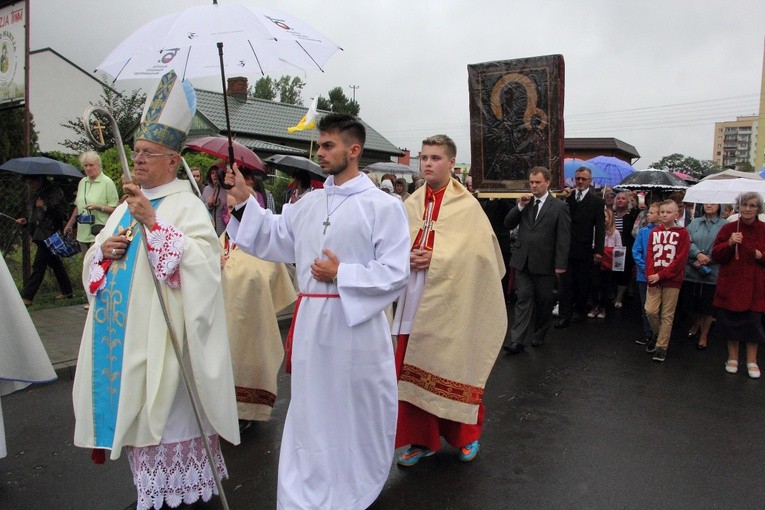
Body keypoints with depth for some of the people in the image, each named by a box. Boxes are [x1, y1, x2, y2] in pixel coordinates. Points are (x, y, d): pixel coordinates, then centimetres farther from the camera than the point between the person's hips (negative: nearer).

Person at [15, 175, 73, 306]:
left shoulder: (54, 191, -10)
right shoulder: (33, 194, 14)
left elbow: (62, 213, -14)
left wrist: (45, 207, -23)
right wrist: (25, 220, 5)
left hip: (49, 235, -9)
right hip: (39, 234, 9)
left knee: (39, 265, -7)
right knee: (55, 263, 15)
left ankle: (26, 297, -4)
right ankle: (67, 292, 24)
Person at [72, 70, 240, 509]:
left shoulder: (186, 204, -8)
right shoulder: (127, 206, 16)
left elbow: (202, 258, -23)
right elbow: (94, 262, 21)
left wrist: (152, 222, -25)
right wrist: (103, 249, -1)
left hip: (159, 332, -8)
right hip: (121, 331, 8)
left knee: (165, 411, -1)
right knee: (134, 408, 14)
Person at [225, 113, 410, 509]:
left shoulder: (383, 206, -8)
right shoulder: (309, 203, 9)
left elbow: (395, 272, -12)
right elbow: (273, 239, 11)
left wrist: (341, 275, -16)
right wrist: (243, 200, 3)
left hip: (356, 322, -5)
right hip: (311, 320, 5)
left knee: (356, 409, 11)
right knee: (312, 408, 16)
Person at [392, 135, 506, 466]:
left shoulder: (467, 206, -3)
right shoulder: (410, 205, 8)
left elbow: (477, 250, -10)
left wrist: (435, 257, -17)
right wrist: (406, 257, -14)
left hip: (451, 300, -3)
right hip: (415, 299, 4)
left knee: (455, 369, 6)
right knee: (414, 369, 7)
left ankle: (467, 435, 29)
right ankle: (422, 439, 23)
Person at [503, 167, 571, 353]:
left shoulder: (559, 207, -3)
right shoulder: (524, 203, 10)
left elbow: (563, 238, -6)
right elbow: (508, 225, 6)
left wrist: (560, 264, -11)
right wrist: (520, 206, -6)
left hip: (545, 264, -2)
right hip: (523, 261, 3)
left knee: (543, 302, 11)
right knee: (523, 300, -1)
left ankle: (539, 335, 29)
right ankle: (518, 341, -3)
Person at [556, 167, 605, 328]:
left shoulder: (596, 201, 0)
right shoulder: (567, 197, 7)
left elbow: (599, 228, -3)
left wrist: (598, 250, -7)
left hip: (585, 250, -1)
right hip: (566, 248, 1)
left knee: (583, 283, 11)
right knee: (565, 283, 0)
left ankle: (579, 311, 27)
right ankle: (564, 316, 3)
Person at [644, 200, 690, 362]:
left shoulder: (682, 233, -4)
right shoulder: (654, 232, 7)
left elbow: (680, 259, -10)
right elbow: (650, 255, 3)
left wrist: (661, 275, -15)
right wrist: (650, 276, -11)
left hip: (672, 280, -3)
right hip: (654, 278, 3)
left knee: (667, 315, 3)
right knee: (650, 311, -3)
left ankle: (661, 346, 11)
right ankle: (657, 335, 24)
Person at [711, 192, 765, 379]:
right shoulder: (728, 228, 0)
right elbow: (716, 256, -3)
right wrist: (730, 243, -18)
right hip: (731, 284, 0)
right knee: (731, 321, 8)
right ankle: (732, 358, 25)